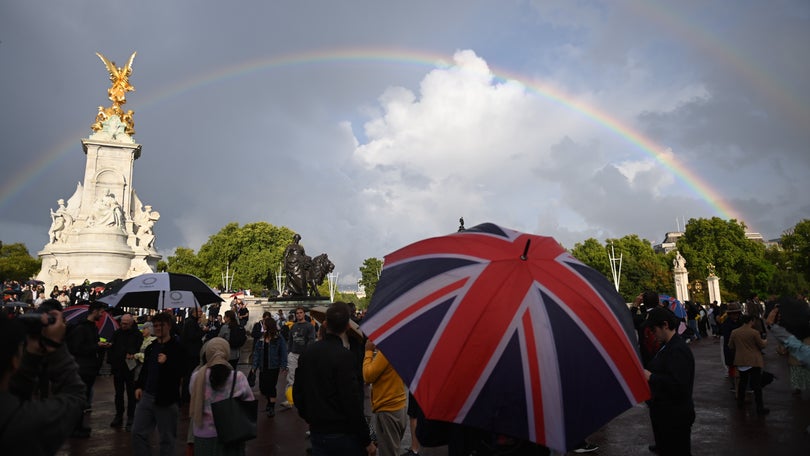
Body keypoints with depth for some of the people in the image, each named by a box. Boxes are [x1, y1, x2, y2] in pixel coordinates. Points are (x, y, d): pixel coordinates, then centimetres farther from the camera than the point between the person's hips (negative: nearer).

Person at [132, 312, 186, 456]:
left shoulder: (177, 347, -11)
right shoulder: (151, 347, 11)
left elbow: (181, 372, -16)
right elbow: (145, 369, 22)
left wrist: (166, 363, -29)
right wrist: (139, 386, 12)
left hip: (167, 399, -6)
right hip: (147, 396, 6)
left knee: (167, 438, 6)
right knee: (138, 432, 10)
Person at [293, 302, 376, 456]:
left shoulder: (307, 353, 1)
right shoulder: (344, 356, -18)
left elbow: (297, 394, 9)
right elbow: (352, 402, -20)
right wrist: (367, 441, -12)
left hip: (317, 433, 6)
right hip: (344, 435, -5)